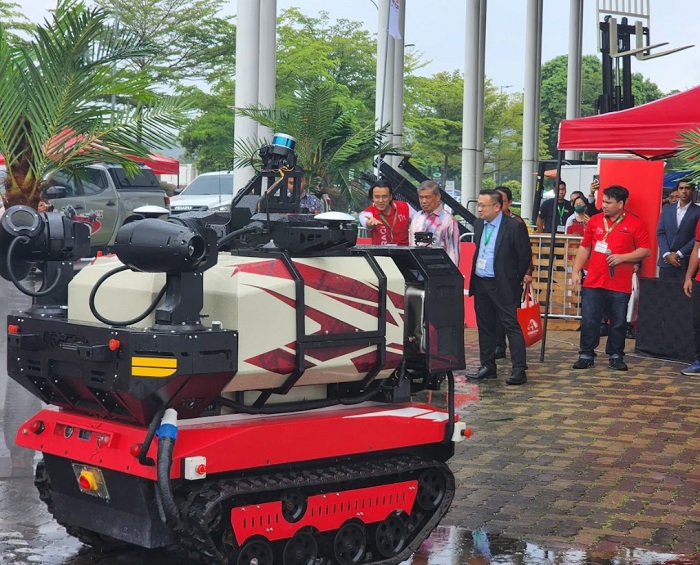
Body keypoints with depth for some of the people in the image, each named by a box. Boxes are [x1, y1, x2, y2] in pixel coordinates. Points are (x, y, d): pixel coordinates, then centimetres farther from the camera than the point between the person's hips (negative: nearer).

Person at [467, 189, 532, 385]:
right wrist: (475, 277, 13)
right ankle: (488, 367, 20)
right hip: (480, 284, 7)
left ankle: (519, 371, -6)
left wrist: (514, 281, -4)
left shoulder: (515, 227, -12)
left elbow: (525, 257, -8)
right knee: (485, 327, 12)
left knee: (511, 326, -7)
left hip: (502, 286, -7)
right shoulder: (478, 224, 9)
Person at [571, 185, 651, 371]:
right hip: (593, 282, 2)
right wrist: (576, 271, 7)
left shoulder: (635, 224, -2)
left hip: (620, 285, -2)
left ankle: (616, 357, 19)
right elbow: (584, 247, 13)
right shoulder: (595, 220, 8)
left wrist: (622, 257, -15)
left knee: (618, 323, 7)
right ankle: (586, 355, 11)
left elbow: (646, 250, -3)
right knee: (588, 321, 2)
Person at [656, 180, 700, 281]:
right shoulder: (666, 209, 12)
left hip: (687, 263, -3)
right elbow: (660, 233, 7)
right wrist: (667, 254, -6)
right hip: (666, 261, 3)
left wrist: (678, 254, -9)